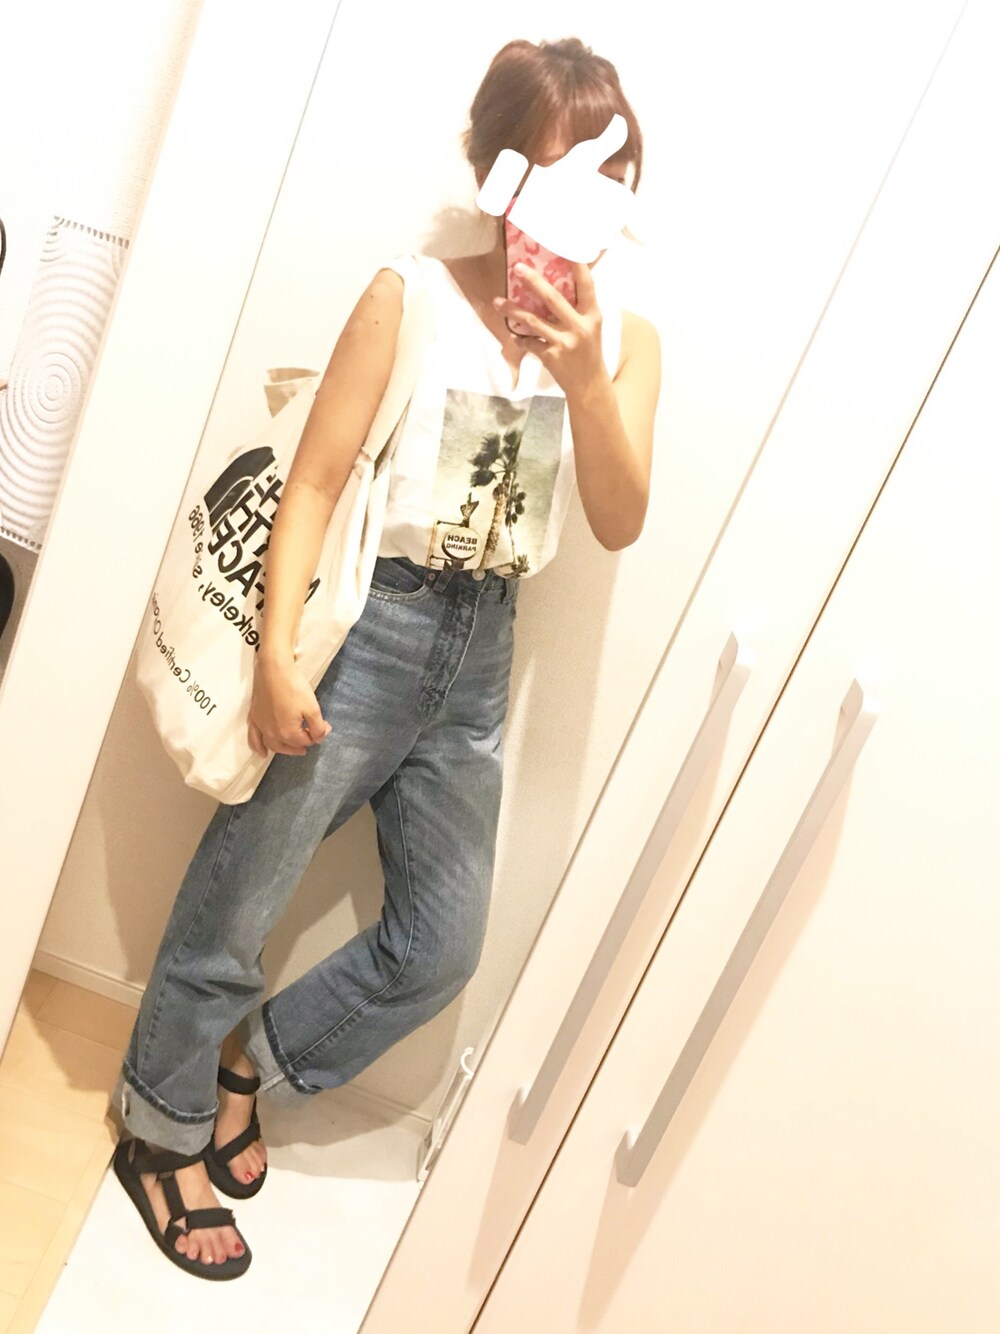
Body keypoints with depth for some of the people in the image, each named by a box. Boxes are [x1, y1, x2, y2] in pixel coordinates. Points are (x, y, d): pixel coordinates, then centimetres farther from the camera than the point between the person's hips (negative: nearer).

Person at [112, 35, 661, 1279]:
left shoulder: (622, 338, 5)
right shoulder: (414, 292, -7)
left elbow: (620, 524, -5)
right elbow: (314, 480, -10)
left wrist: (585, 380, -20)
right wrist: (276, 652, -18)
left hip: (480, 654, 5)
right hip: (367, 625, -5)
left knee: (440, 947, 11)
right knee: (234, 907, 7)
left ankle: (244, 1064, 37)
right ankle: (160, 1135, 35)